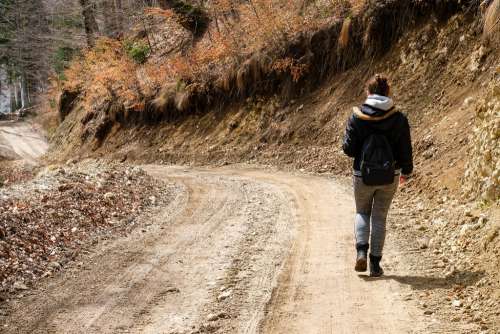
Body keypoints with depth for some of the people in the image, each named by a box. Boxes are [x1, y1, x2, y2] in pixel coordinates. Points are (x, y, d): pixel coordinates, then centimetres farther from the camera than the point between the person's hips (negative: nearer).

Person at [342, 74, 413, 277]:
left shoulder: (357, 117, -8)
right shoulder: (399, 119, -6)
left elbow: (348, 149, -8)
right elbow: (405, 149, 0)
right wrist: (406, 171, 16)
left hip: (363, 175, -1)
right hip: (389, 176, 1)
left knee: (362, 213, 20)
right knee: (380, 217, 13)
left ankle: (361, 251, -3)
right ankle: (375, 264, 13)